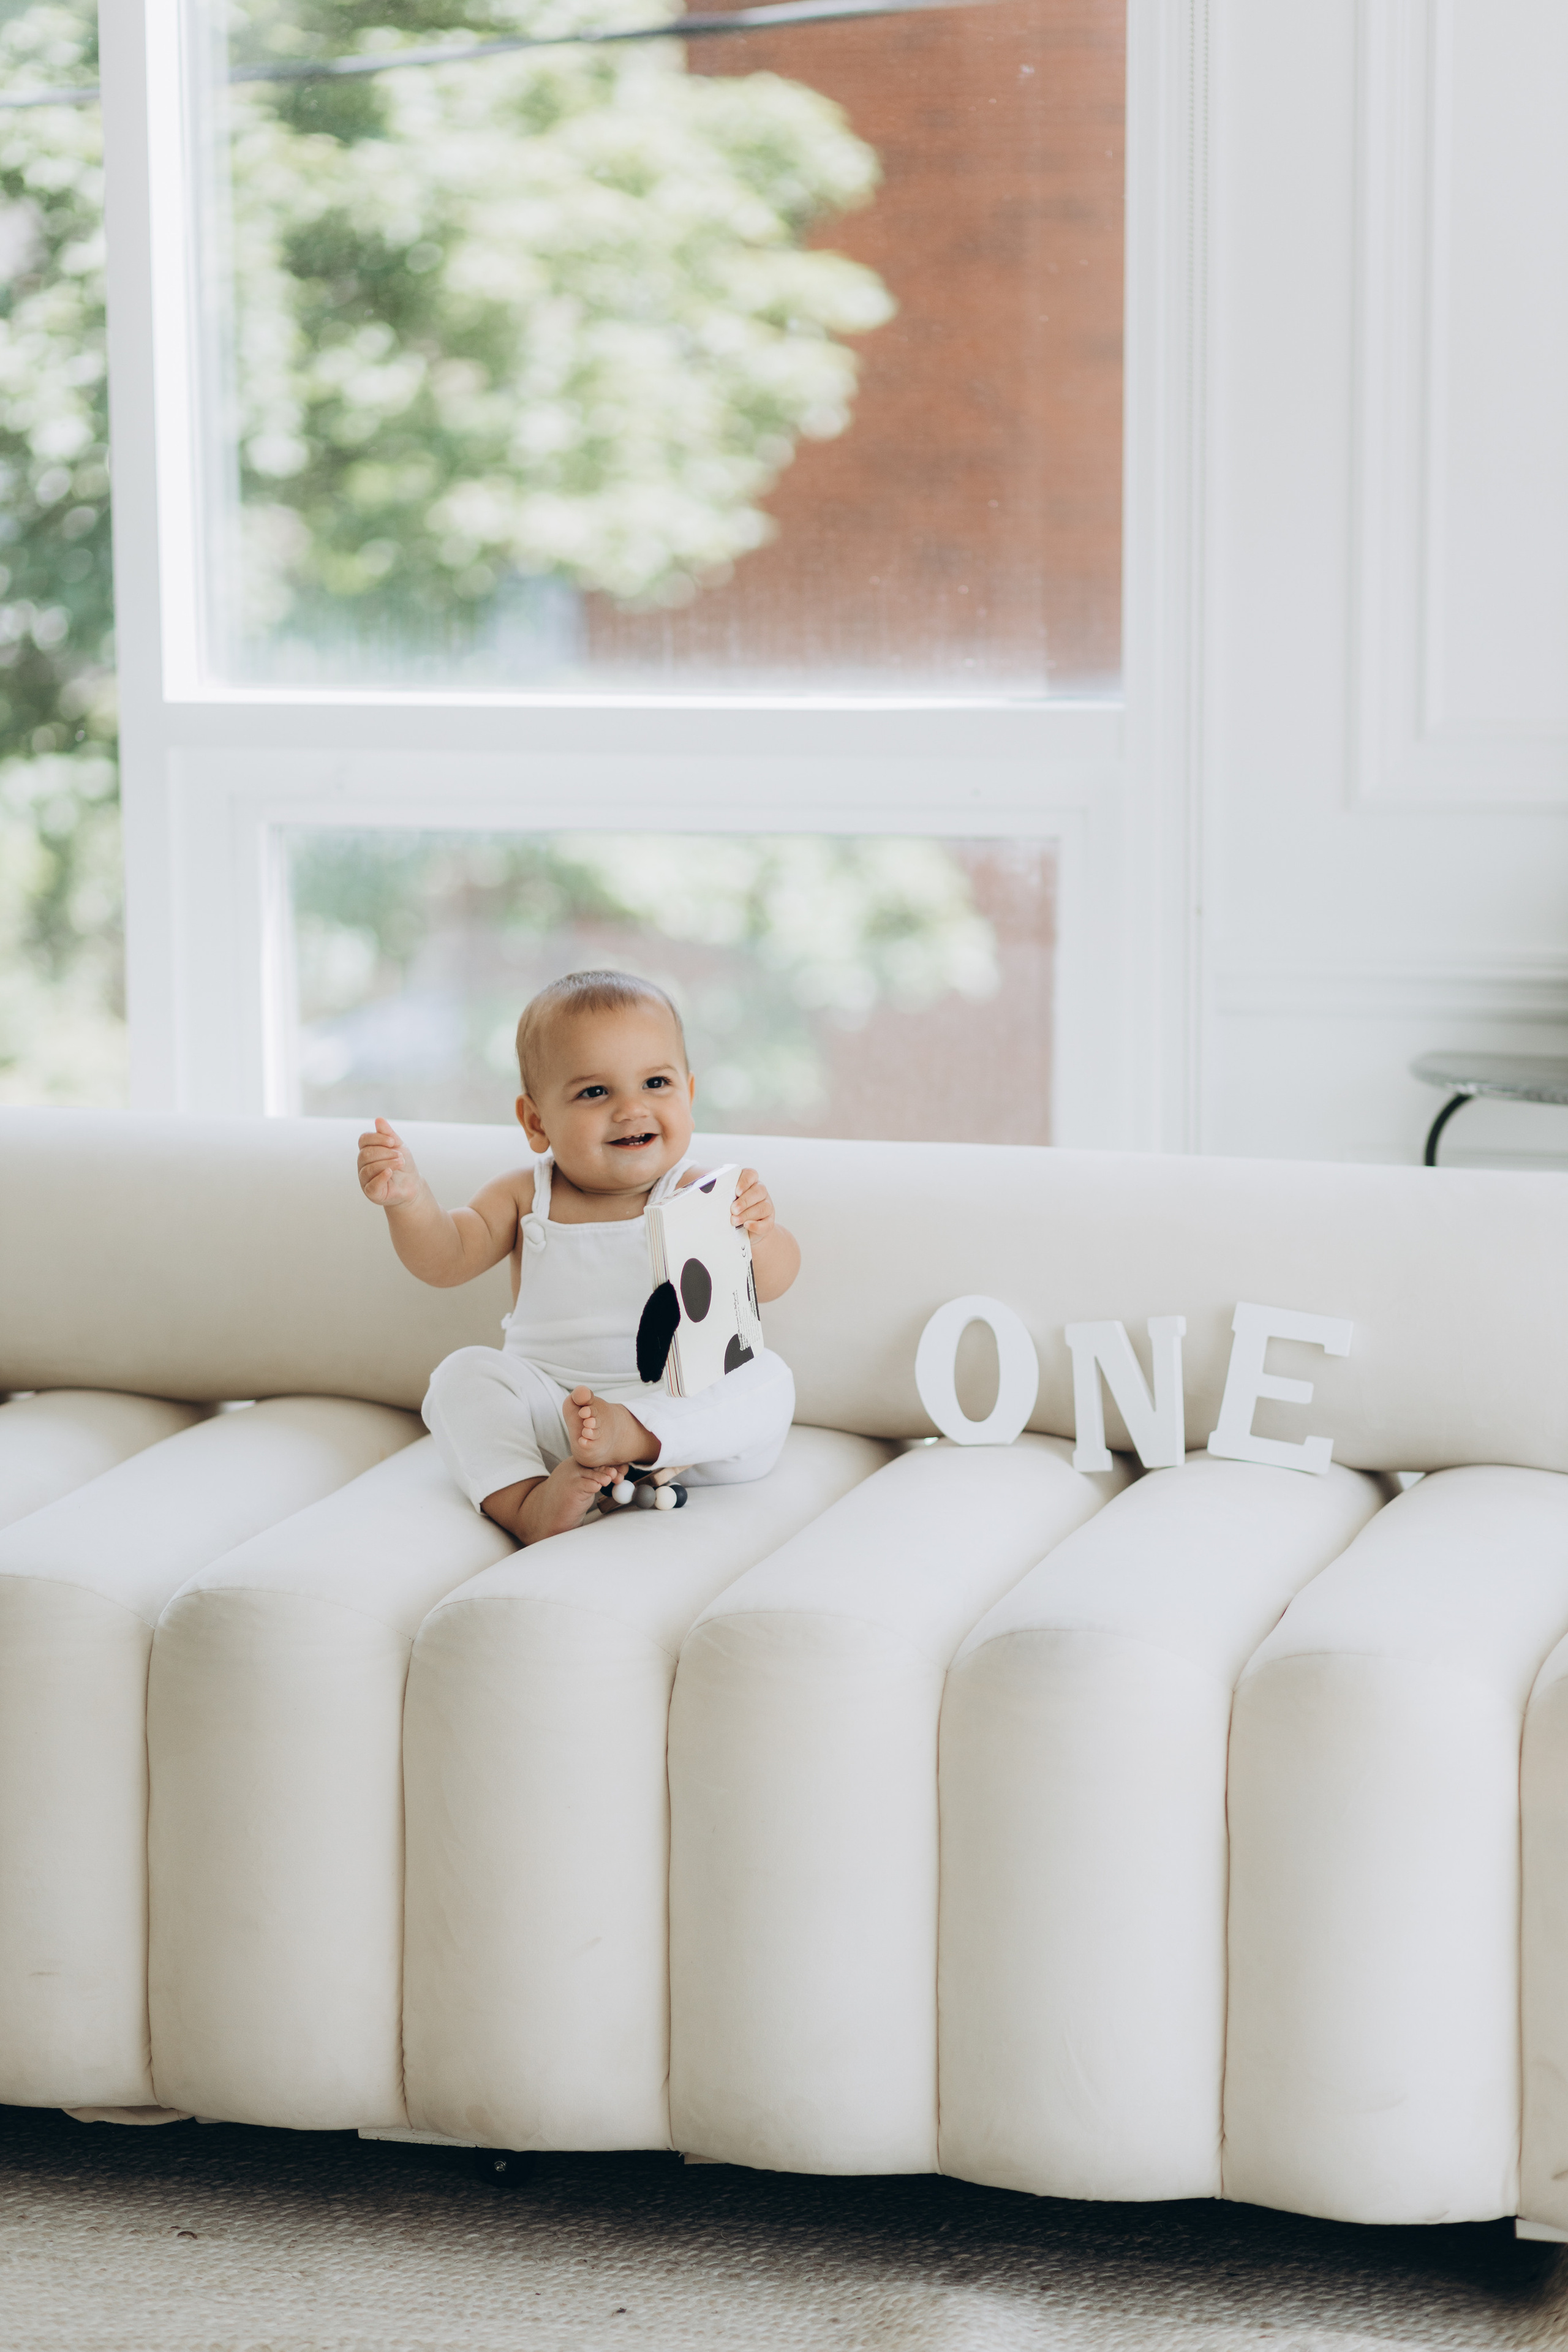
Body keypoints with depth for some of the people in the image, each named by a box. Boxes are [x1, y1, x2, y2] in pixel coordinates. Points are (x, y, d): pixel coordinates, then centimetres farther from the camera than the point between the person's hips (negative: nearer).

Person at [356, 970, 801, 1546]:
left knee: (766, 1380, -27)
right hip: (547, 1405, 2)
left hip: (682, 1411, -2)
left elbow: (773, 1282, -10)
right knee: (464, 1377, -19)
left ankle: (629, 1434, -46)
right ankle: (523, 1502, -36)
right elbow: (445, 1259, 0)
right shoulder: (525, 1197, 8)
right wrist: (408, 1198, -21)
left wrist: (758, 1234, -34)